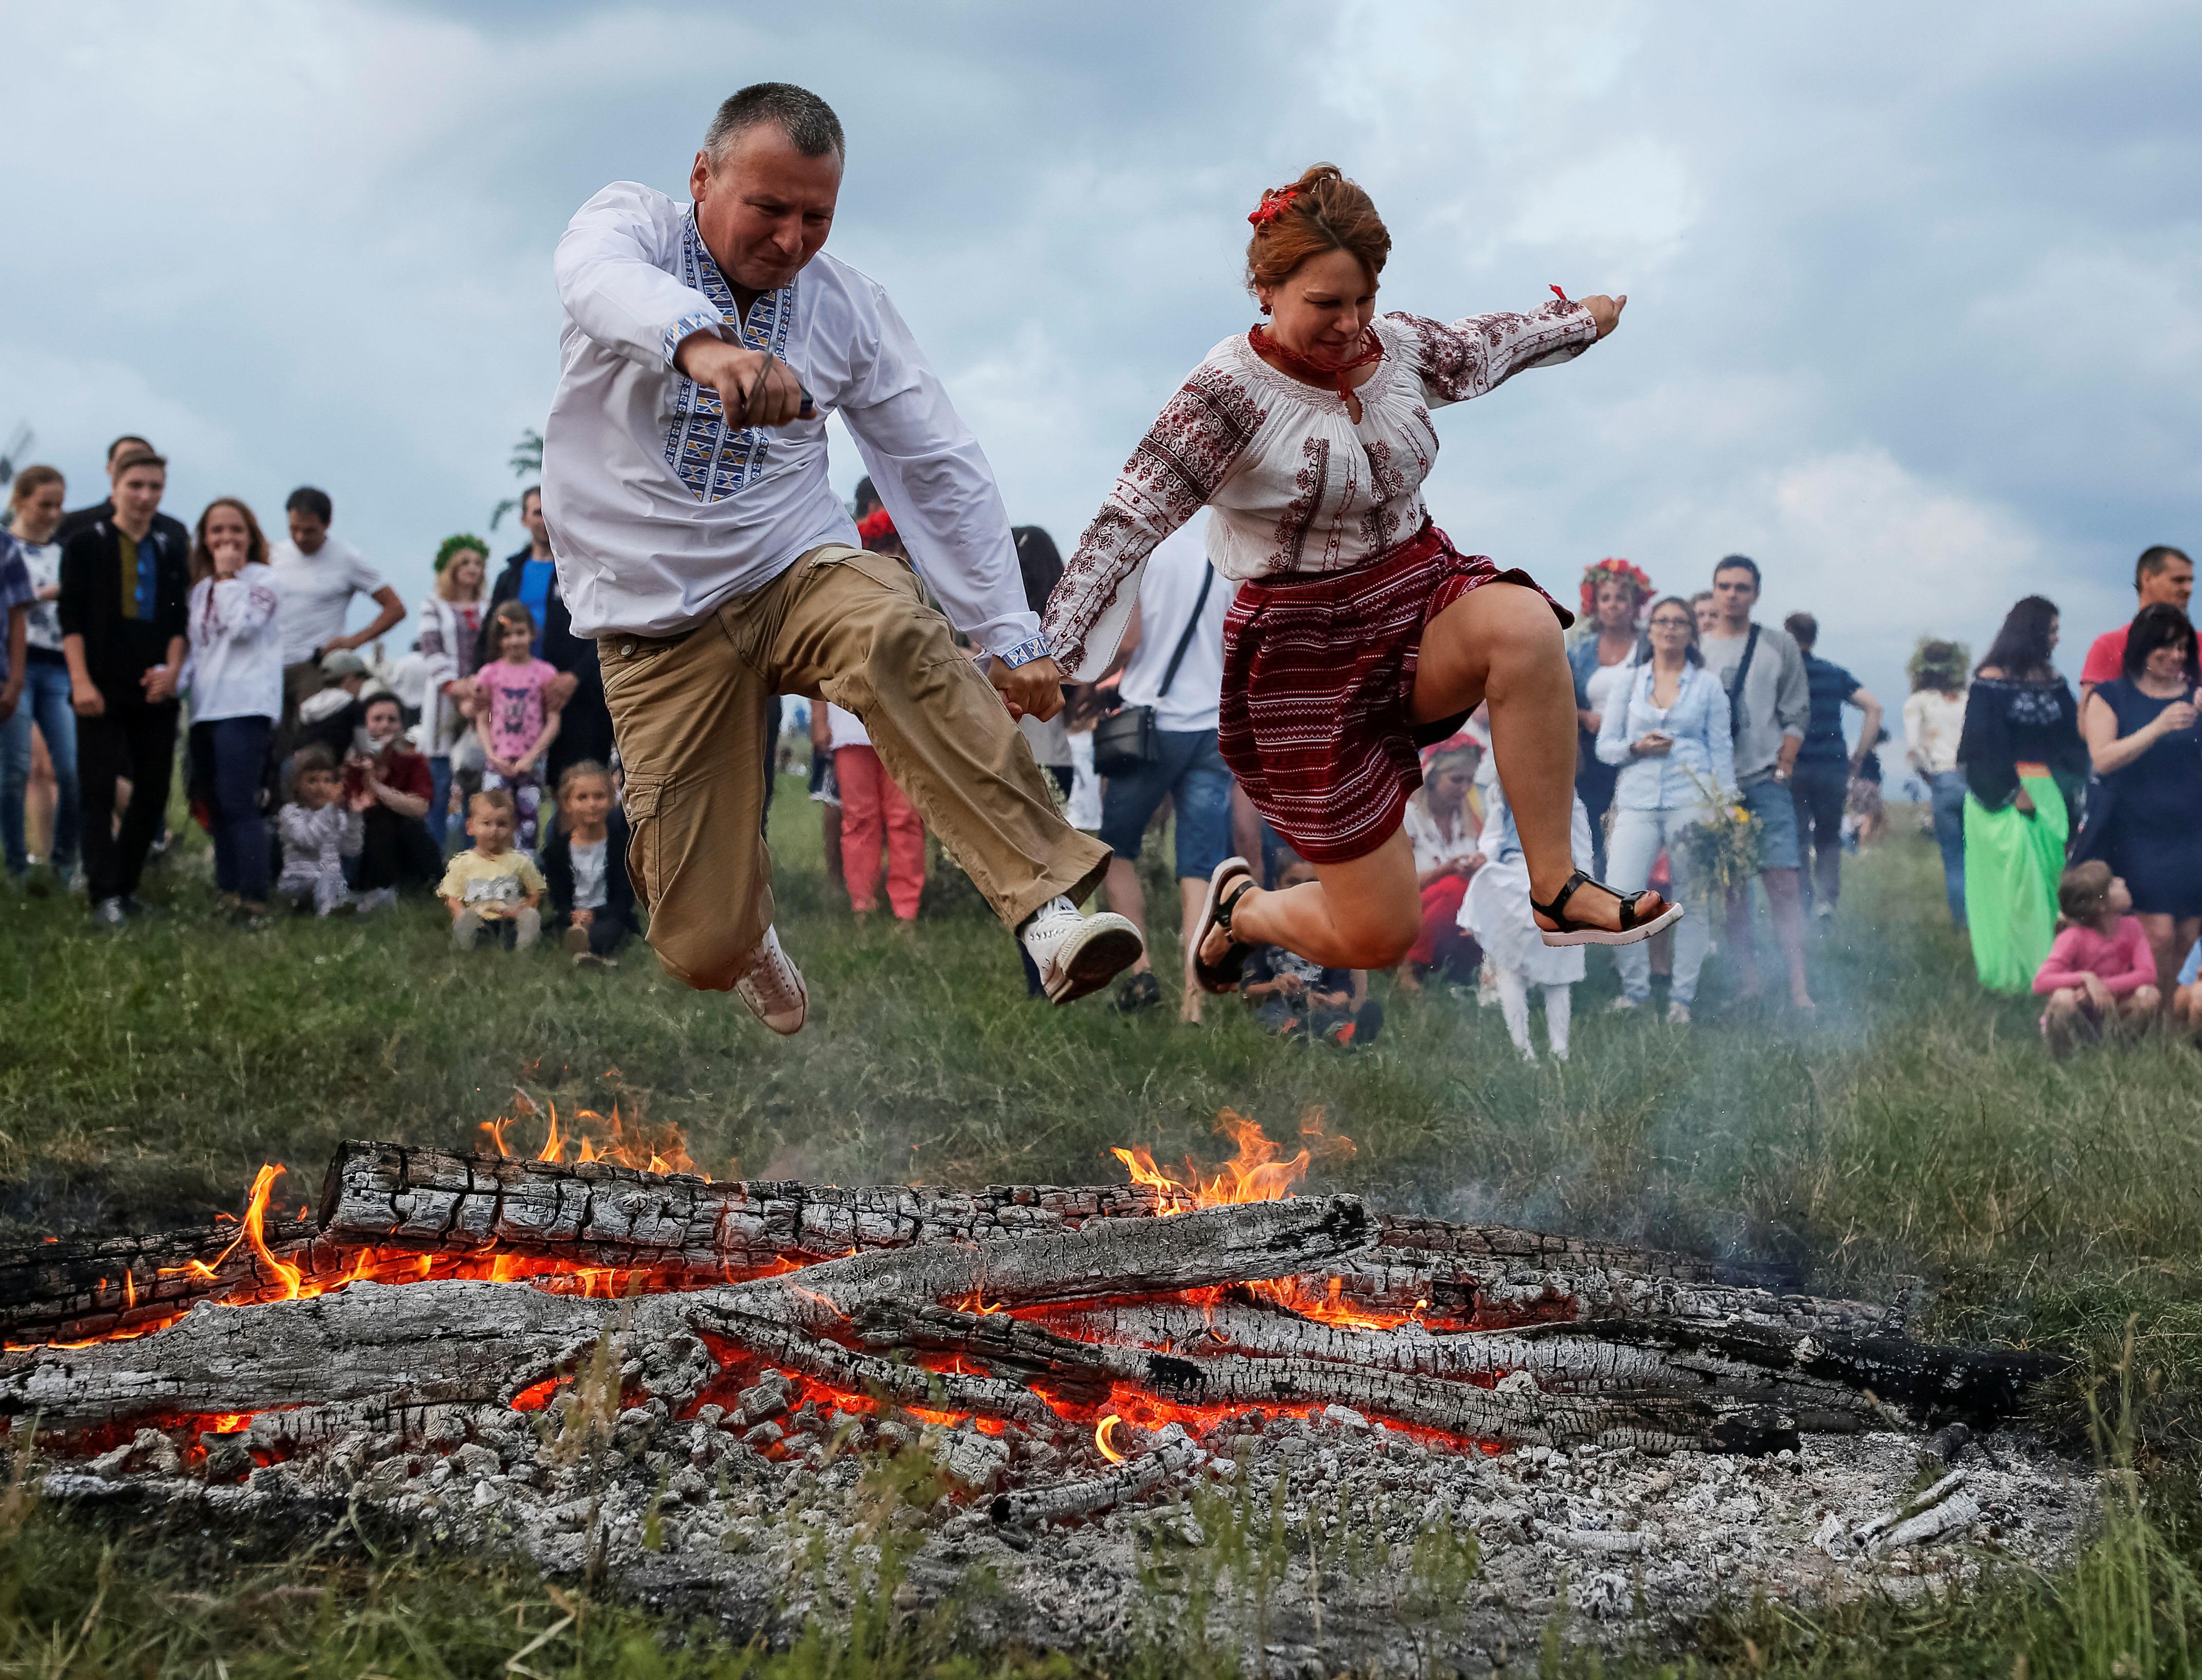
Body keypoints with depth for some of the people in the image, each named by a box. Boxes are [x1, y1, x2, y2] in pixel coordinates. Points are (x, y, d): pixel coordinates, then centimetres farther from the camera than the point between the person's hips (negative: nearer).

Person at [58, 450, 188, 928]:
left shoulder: (171, 550, 12)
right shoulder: (86, 544, 1)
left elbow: (180, 618, 13)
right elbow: (71, 618, -4)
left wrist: (173, 669, -3)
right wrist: (81, 681, -12)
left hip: (155, 691, 4)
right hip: (103, 691, -4)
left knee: (153, 791, 4)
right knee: (98, 791, -7)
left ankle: (125, 885, 15)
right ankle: (105, 896, -9)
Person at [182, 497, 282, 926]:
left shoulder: (261, 580, 0)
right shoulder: (201, 588, 20)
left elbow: (242, 626, -15)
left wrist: (228, 576, -7)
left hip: (245, 708, -8)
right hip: (205, 709, 8)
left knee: (238, 805, -17)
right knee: (215, 808, 9)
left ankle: (254, 902, -19)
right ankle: (227, 894, 15)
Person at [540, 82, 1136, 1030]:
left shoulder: (849, 306, 2)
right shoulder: (630, 223, -6)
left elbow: (940, 469, 4)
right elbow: (601, 279, -32)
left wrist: (1011, 634, -5)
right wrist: (701, 340, -55)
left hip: (799, 570, 1)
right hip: (661, 620, -1)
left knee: (895, 638, -37)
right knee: (706, 949, -5)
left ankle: (1049, 908, -42)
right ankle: (742, 919, 35)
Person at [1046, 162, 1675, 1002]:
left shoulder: (1398, 346, 1)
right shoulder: (1229, 394, -17)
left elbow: (1490, 343, 22)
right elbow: (1128, 522, -22)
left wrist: (1581, 319, 39)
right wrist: (1048, 649, -31)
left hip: (1421, 594, 5)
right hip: (1308, 649, -5)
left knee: (1524, 623, -34)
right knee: (1378, 939, -5)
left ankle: (1556, 887, -22)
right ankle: (1242, 908, 31)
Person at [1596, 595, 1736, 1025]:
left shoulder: (1708, 685, 10)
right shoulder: (1630, 680, 13)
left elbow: (1722, 749, 9)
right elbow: (1604, 744, 13)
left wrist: (1727, 806, 0)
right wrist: (1636, 747, -7)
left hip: (1692, 800, -1)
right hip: (1637, 801, 1)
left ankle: (1682, 999, 8)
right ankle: (1635, 988, 7)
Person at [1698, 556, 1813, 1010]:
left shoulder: (1780, 646, 7)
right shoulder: (1694, 648, 9)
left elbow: (1797, 714, 6)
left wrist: (1782, 768, -4)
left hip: (1766, 781, -2)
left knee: (1783, 882, -9)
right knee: (1731, 887, 3)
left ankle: (1798, 988, -12)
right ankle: (1749, 983, 9)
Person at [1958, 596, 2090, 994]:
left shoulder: (2052, 680, 11)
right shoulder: (1992, 679, -7)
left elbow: (2070, 738, 9)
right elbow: (1984, 743, -12)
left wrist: (2067, 781, -6)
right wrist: (2012, 792, -16)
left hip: (2045, 792, 6)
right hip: (2000, 795, -6)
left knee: (2046, 878, 3)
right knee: (2014, 878, -6)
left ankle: (2043, 969, 9)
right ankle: (2011, 974, -1)